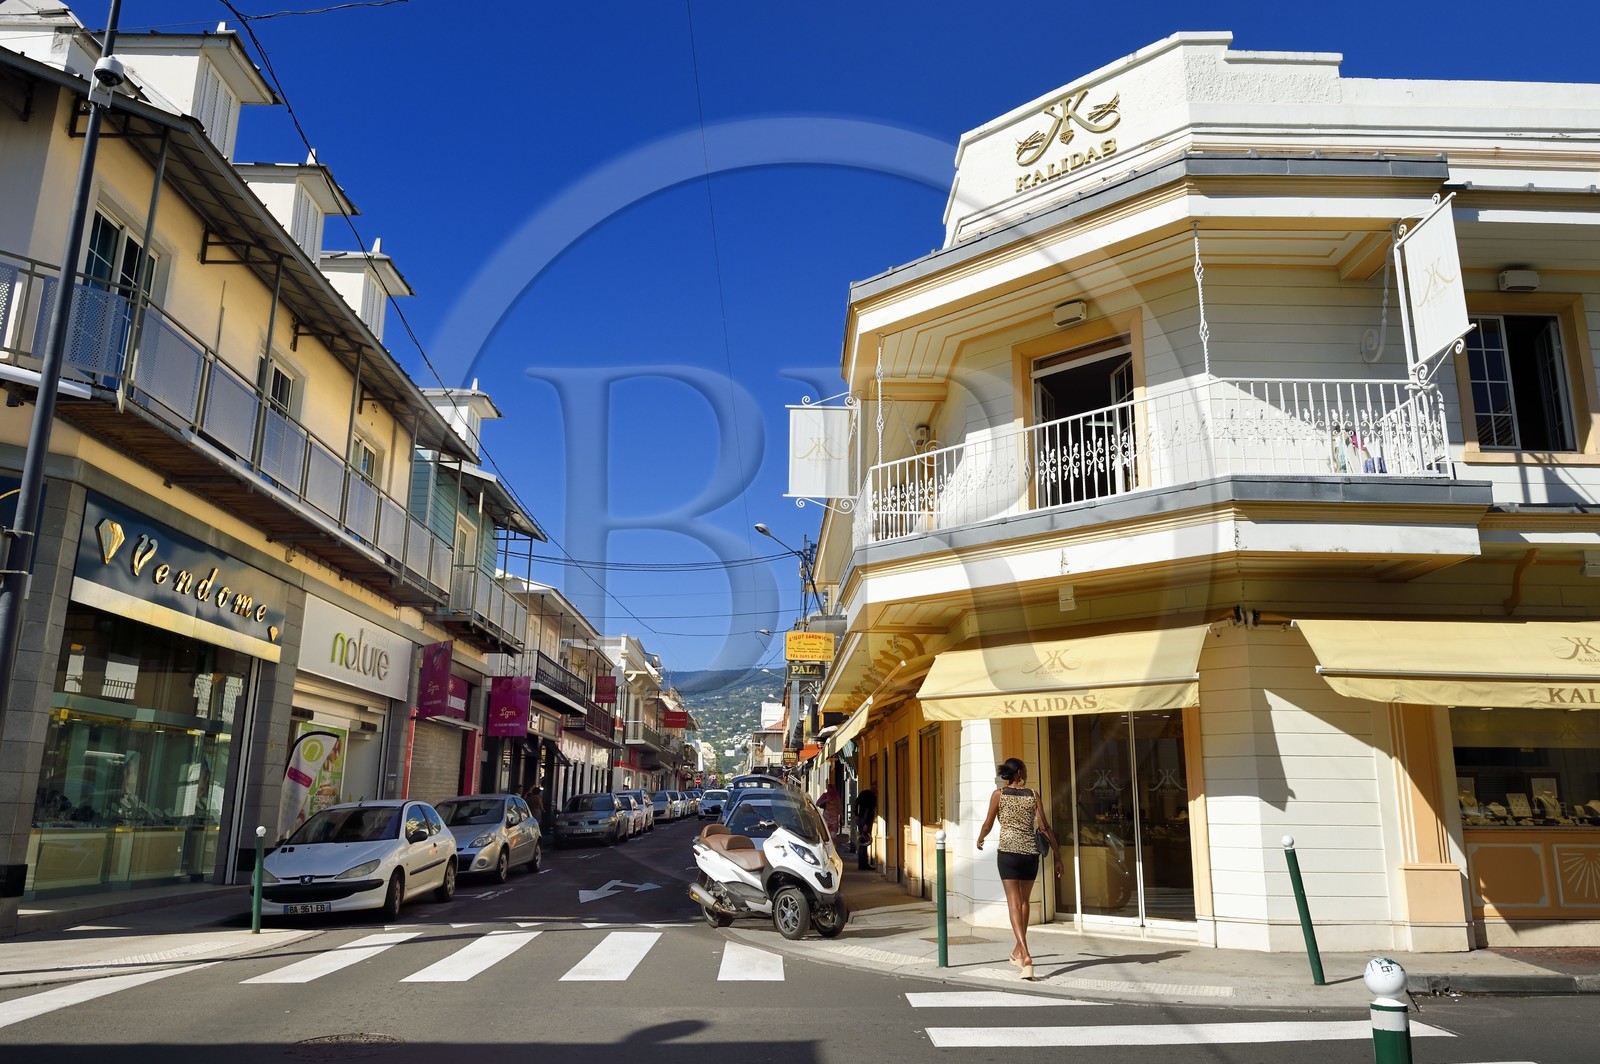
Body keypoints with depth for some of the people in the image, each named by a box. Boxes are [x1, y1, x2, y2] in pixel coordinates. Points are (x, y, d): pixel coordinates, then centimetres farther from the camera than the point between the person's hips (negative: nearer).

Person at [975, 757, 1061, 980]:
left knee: (1014, 903, -4)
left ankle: (1025, 955, -19)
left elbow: (988, 824, 3)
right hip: (1031, 852, 2)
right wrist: (1058, 857, 3)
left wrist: (980, 840, 24)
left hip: (1008, 851, -2)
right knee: (1023, 901, 20)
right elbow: (1045, 828, -1)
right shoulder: (1033, 796, 4)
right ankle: (1019, 951, 33)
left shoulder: (998, 794, 1)